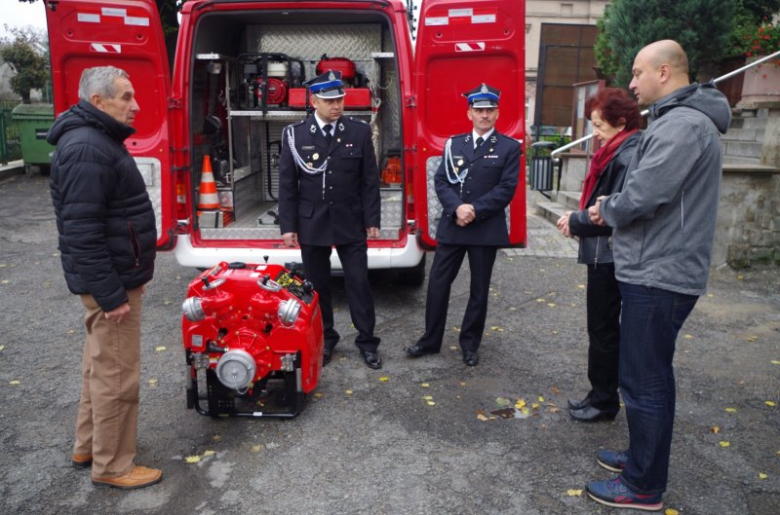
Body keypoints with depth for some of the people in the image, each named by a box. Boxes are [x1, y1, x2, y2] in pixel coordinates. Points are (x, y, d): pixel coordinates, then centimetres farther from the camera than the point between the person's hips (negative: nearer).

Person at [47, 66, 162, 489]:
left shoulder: (99, 139, 13)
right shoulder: (86, 148, -21)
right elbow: (81, 231, -26)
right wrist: (110, 294, -24)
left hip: (116, 274, 11)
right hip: (110, 281, -11)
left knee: (101, 364, 20)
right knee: (117, 375, 1)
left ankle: (88, 447, 36)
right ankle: (112, 466, 16)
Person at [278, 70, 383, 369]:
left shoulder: (360, 131, -1)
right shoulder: (295, 134, -2)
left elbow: (370, 180, 0)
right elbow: (287, 184, 0)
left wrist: (372, 220, -2)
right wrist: (288, 226, -4)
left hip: (351, 223, 0)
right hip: (311, 224, 1)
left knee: (359, 282, 4)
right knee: (317, 284, 10)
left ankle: (367, 341, 19)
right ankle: (324, 339, 27)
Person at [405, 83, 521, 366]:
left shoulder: (509, 147, 1)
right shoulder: (453, 144, 10)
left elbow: (506, 188, -7)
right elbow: (441, 181, 2)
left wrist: (475, 210, -16)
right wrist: (457, 208, -16)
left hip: (487, 229, -2)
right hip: (451, 226, 2)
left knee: (479, 289, 8)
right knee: (438, 283, 5)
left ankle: (470, 344, 23)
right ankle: (431, 340, 20)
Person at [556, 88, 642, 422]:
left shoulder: (629, 157, -17)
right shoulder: (616, 153, 13)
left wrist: (576, 222, -13)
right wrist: (578, 218, 0)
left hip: (610, 255, -10)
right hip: (604, 254, 10)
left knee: (603, 330, 2)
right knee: (602, 328, 16)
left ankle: (604, 401, 17)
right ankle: (601, 394, 29)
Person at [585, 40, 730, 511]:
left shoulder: (682, 124, -18)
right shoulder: (679, 120, 16)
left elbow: (642, 195, -25)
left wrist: (606, 209, -5)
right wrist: (611, 211, 2)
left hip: (658, 277, -11)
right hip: (660, 271, 11)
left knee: (644, 380, 0)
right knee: (651, 376, 20)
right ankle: (645, 458, 36)